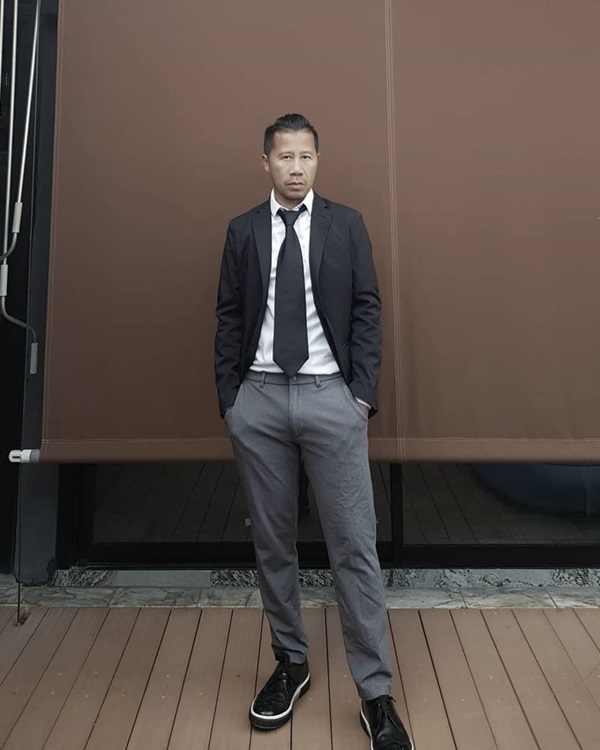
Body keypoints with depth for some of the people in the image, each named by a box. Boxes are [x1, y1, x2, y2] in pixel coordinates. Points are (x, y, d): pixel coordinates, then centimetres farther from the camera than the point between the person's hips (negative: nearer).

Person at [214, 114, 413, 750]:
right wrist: (228, 399, 2)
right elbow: (229, 319, 8)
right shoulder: (242, 231, 10)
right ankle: (290, 664, 31)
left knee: (354, 547, -1)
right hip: (259, 399, 2)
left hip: (330, 397, -2)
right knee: (271, 542, 11)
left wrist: (363, 393, -4)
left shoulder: (346, 225, 7)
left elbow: (366, 309, 3)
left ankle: (375, 693, 14)